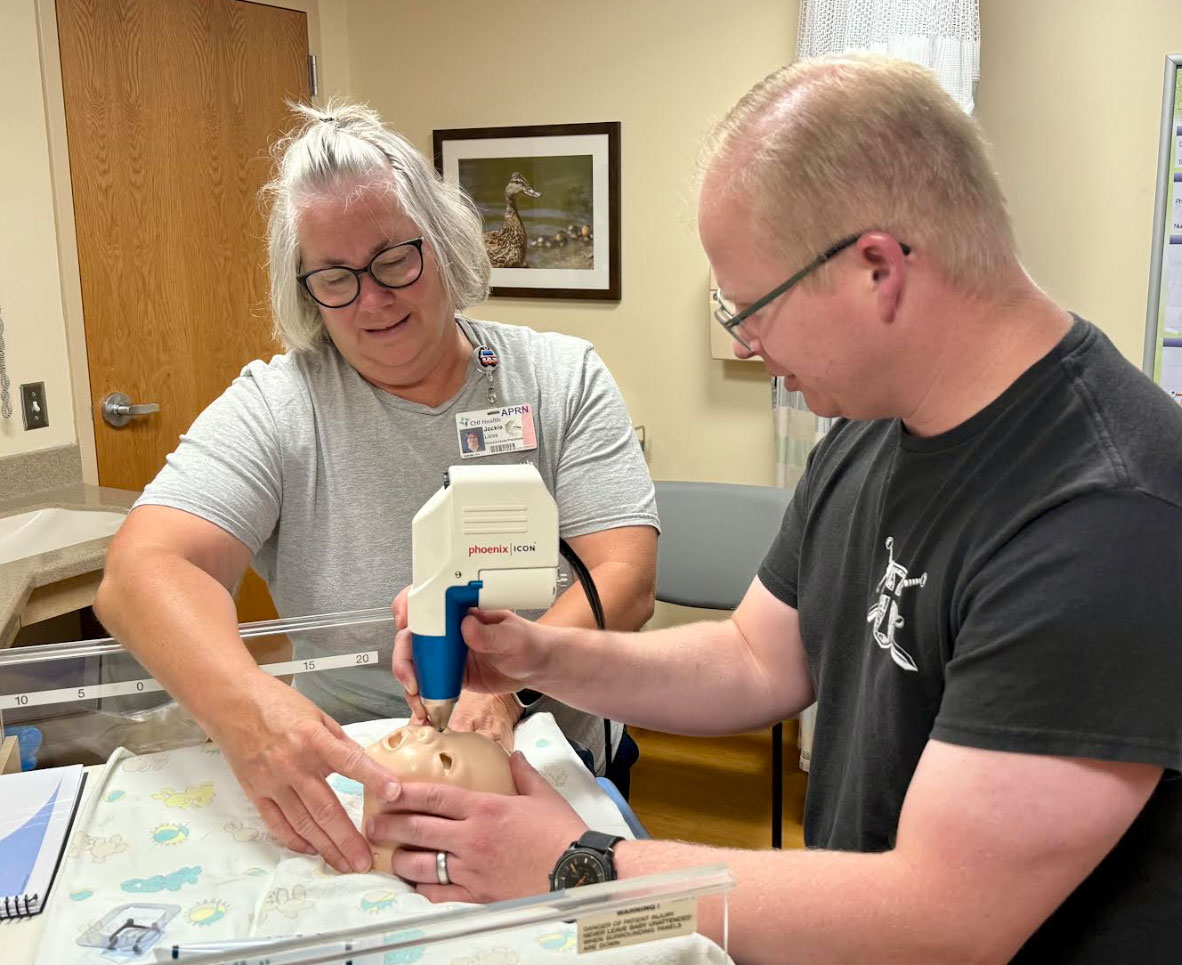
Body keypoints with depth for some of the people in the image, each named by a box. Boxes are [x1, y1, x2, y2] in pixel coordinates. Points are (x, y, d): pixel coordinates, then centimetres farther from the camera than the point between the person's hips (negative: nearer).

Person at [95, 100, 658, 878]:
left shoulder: (562, 377, 2)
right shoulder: (273, 406, -1)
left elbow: (624, 581, -7)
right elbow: (141, 572, -15)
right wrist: (244, 702, -36)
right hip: (342, 795, 1)